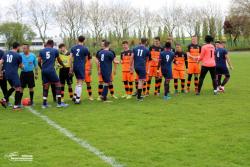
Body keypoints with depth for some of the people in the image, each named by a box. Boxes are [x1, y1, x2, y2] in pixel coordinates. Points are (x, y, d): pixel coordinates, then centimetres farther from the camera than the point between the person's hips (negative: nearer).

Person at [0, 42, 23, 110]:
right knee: (18, 89, 2)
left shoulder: (6, 54, 9)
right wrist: (21, 66, 27)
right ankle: (16, 106, 1)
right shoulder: (18, 55, -8)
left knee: (13, 87, 24)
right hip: (14, 74, -7)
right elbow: (21, 66, 4)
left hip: (7, 74, 7)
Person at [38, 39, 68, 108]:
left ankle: (44, 103, 10)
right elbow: (59, 61, 17)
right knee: (58, 84, 4)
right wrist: (64, 66, 36)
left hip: (44, 71, 4)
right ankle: (59, 103, 0)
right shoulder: (55, 50, 6)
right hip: (51, 70, -4)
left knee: (45, 86, 11)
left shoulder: (41, 51, 10)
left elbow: (39, 62, 7)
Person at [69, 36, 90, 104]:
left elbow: (71, 58, 3)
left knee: (78, 82, 21)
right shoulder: (85, 49, -5)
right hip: (81, 67, -5)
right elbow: (86, 59, 7)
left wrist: (71, 67, 9)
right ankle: (77, 99, -2)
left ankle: (75, 96, 19)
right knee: (80, 83, -1)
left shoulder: (73, 48, 7)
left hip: (75, 66, 5)